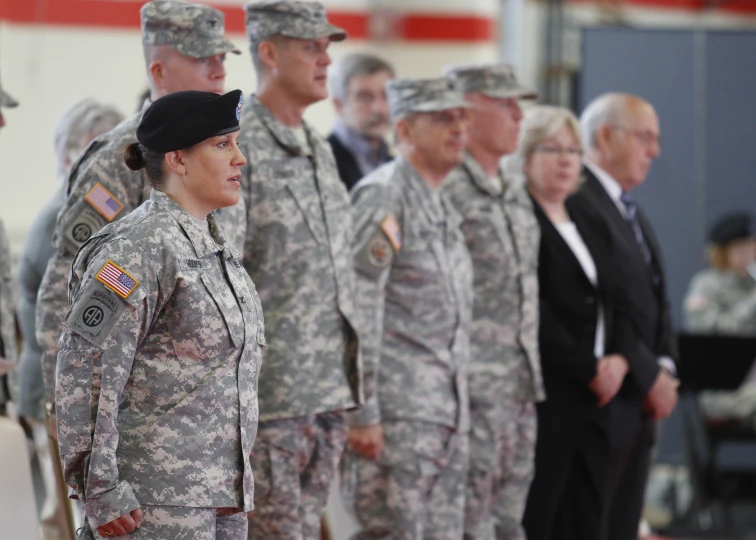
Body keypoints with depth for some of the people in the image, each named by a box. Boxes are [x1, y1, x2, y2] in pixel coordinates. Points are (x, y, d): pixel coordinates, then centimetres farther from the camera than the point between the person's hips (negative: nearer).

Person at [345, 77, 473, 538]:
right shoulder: (383, 195, -9)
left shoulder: (444, 206, 19)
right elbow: (360, 306, -15)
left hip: (449, 413, 9)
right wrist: (363, 411, -19)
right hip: (398, 411, -9)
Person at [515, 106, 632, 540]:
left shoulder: (591, 224, 19)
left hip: (593, 399, 8)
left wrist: (619, 359, -1)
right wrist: (589, 369, -11)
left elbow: (616, 304, 18)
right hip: (544, 396, -8)